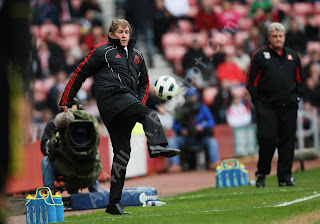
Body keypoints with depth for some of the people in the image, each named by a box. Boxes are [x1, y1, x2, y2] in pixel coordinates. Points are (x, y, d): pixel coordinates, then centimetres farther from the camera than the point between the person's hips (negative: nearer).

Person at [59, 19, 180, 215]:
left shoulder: (136, 55, 24)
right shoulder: (103, 51, 6)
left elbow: (144, 82, 32)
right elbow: (80, 73, 6)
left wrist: (140, 102, 13)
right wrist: (66, 101, 2)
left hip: (127, 104, 7)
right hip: (112, 97, -7)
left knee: (122, 151, 2)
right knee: (150, 116, -28)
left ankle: (114, 204, 4)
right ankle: (157, 145, -57)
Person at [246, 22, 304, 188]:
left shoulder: (292, 56, 14)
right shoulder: (259, 56, 1)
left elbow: (299, 79, 23)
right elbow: (251, 82, 1)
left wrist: (297, 97, 9)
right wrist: (258, 102, -5)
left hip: (288, 106, 4)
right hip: (267, 107, -4)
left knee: (287, 142, 3)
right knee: (268, 139, -11)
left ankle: (285, 177, 10)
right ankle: (261, 174, 5)